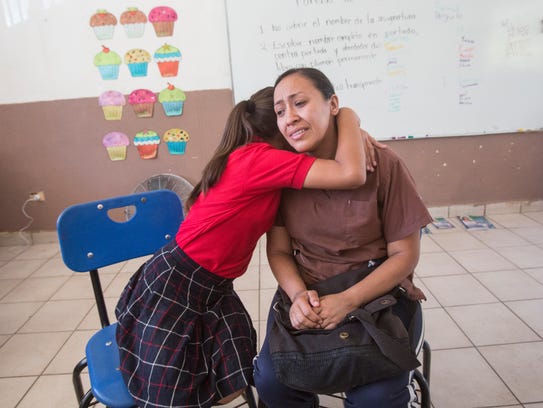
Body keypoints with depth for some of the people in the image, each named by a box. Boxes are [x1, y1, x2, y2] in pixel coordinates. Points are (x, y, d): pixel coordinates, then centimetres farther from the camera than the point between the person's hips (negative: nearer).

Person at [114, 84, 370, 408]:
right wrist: (347, 115, -16)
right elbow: (352, 175, -32)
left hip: (215, 290, 8)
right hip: (171, 287, -8)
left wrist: (353, 137, -7)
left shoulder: (255, 160, 4)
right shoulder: (258, 157, -24)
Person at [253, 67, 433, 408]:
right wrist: (298, 295, -19)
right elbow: (278, 250, 1)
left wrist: (349, 300, -20)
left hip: (377, 293, -2)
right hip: (306, 295, 2)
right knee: (271, 380, -18)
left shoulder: (382, 164, -12)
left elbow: (405, 254, -8)